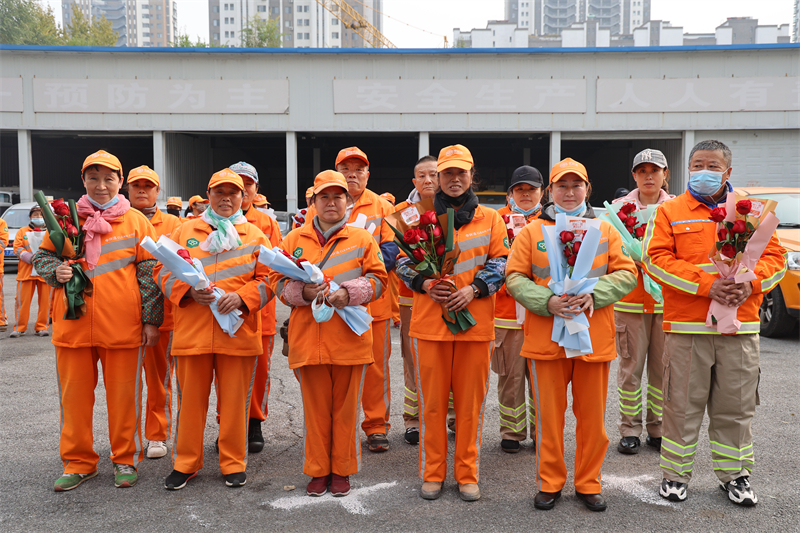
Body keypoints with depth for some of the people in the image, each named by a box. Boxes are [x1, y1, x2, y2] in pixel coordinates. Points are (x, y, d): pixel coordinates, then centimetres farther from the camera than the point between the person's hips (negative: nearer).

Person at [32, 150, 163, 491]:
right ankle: (78, 462, 24)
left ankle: (125, 459, 22)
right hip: (72, 325, 2)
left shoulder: (136, 221, 3)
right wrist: (55, 271, -8)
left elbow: (149, 273, 1)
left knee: (123, 395, 6)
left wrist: (151, 320, -3)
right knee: (74, 395, 9)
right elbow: (42, 257, 16)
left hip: (122, 327, -2)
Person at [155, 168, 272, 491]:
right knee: (191, 399, 7)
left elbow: (267, 279, 4)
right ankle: (185, 463, 22)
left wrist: (242, 297, -13)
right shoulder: (186, 231, 10)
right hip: (192, 330, 1)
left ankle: (234, 464, 20)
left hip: (238, 331, 0)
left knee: (235, 400, 5)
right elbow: (164, 271, 7)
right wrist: (189, 291, -11)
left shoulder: (255, 235, 8)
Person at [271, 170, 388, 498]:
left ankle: (342, 470, 21)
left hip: (349, 337, -1)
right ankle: (317, 471, 22)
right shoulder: (294, 239, 9)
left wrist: (349, 292, -14)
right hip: (307, 338, 1)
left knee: (346, 406, 7)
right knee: (315, 407, 8)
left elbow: (378, 279, 2)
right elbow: (278, 280, 7)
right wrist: (303, 291, -12)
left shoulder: (362, 239, 6)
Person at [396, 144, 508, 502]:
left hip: (475, 321, 0)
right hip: (429, 321, 0)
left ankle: (467, 475, 19)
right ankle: (432, 474, 19)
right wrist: (425, 283, -10)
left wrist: (474, 289, -11)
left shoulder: (490, 219, 9)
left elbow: (501, 261, 4)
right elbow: (403, 261, 8)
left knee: (471, 401, 5)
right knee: (431, 401, 5)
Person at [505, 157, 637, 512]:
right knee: (549, 414, 6)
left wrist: (593, 295, -13)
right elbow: (515, 278, 0)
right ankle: (550, 483, 22)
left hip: (594, 337, 1)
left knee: (592, 415, 8)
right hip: (545, 337, -1)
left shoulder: (605, 230, 10)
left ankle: (588, 483, 25)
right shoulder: (532, 232, 6)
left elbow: (626, 274, 4)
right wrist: (547, 302, -16)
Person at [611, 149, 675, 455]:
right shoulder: (620, 206, 6)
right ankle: (629, 430, 10)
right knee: (630, 367, 0)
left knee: (663, 367, 4)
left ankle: (657, 430, 16)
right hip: (630, 298, -1)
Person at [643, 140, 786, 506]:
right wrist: (706, 285, -16)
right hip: (686, 328, -2)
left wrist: (750, 283, -12)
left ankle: (734, 474, 27)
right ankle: (675, 474, 18)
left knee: (736, 407, 10)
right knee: (682, 405, 4)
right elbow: (657, 258, -7)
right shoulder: (669, 212, 4)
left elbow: (775, 256, 8)